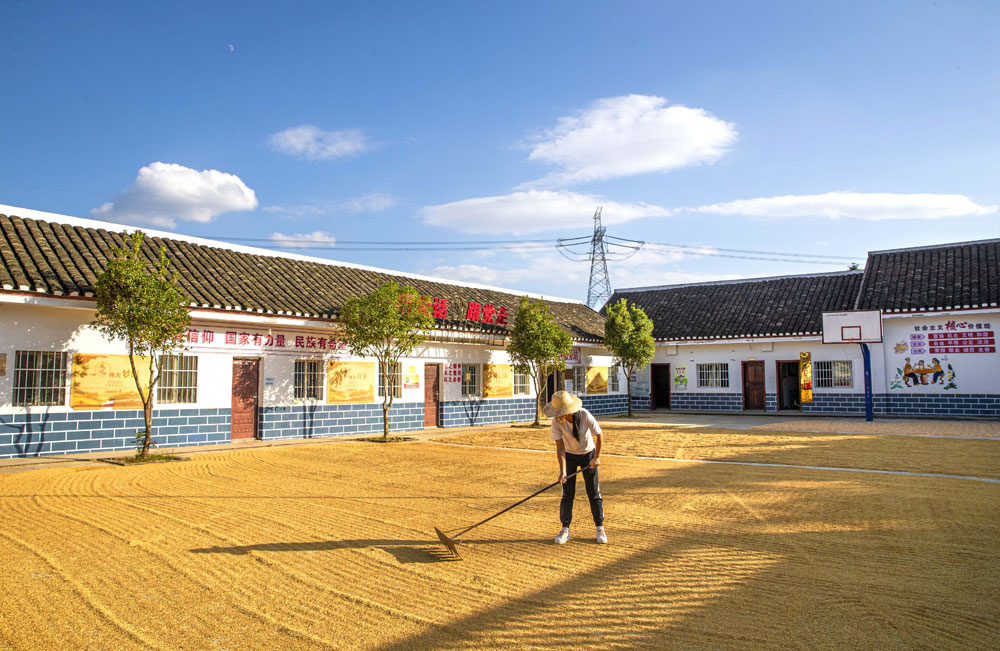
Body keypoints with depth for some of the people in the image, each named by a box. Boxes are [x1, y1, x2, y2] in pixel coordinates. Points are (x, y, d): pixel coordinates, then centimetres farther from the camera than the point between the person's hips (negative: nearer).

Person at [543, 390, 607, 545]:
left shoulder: (584, 415, -29)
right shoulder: (557, 421, -24)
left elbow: (600, 435, -16)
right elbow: (560, 447, -22)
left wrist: (597, 457, -13)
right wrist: (562, 471, -29)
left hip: (588, 454, -1)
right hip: (569, 456, 1)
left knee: (594, 493, 2)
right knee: (567, 494, -2)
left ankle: (600, 528, 15)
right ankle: (565, 529, 7)